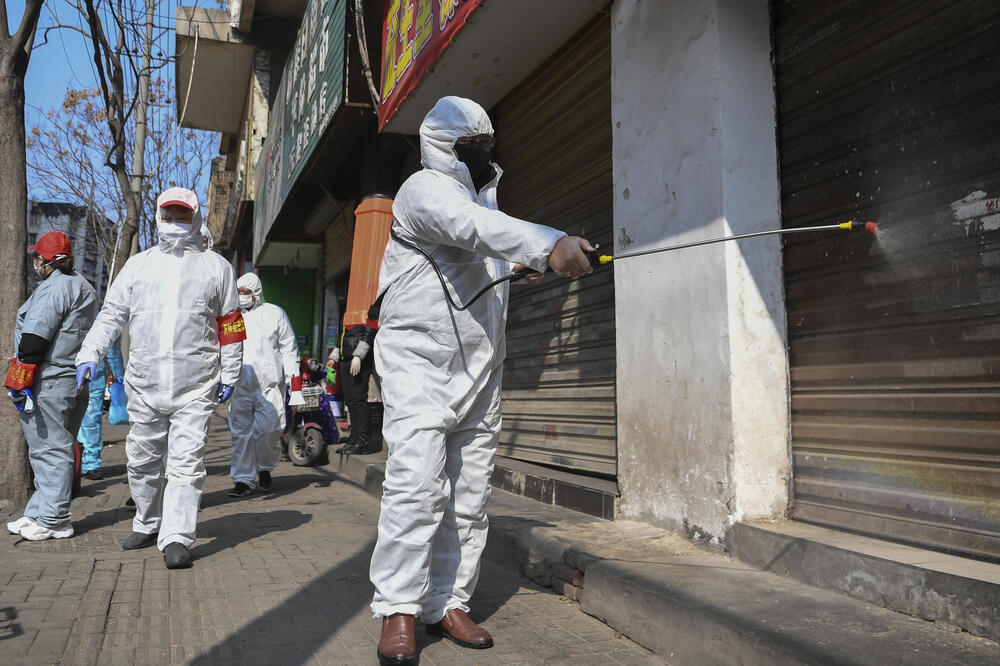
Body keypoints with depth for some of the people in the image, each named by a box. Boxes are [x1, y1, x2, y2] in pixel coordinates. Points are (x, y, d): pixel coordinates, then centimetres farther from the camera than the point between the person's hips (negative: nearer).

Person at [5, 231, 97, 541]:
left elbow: (35, 337, -19)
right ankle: (38, 513, 25)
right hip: (75, 382, 10)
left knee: (50, 449, -4)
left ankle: (53, 521, 2)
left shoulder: (54, 287, -13)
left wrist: (21, 380, -14)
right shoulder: (84, 287, 18)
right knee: (51, 449, 15)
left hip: (48, 383, -10)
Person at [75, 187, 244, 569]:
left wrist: (229, 375, 5)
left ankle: (176, 538, -5)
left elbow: (230, 325, 9)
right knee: (142, 460, 13)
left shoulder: (216, 267, 8)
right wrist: (89, 353, 0)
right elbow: (112, 314, 14)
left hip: (196, 387, -3)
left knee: (186, 462, -8)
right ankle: (147, 524, 31)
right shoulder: (138, 265, 14)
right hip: (145, 384, 3)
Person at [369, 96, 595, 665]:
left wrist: (512, 266, 18)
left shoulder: (483, 192, 21)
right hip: (421, 366, -7)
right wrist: (546, 244, -46)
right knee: (417, 485, -14)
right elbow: (473, 226, -32)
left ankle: (449, 604, 15)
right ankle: (399, 610, -2)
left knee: (470, 495, 5)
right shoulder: (425, 190, -8)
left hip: (479, 372, 8)